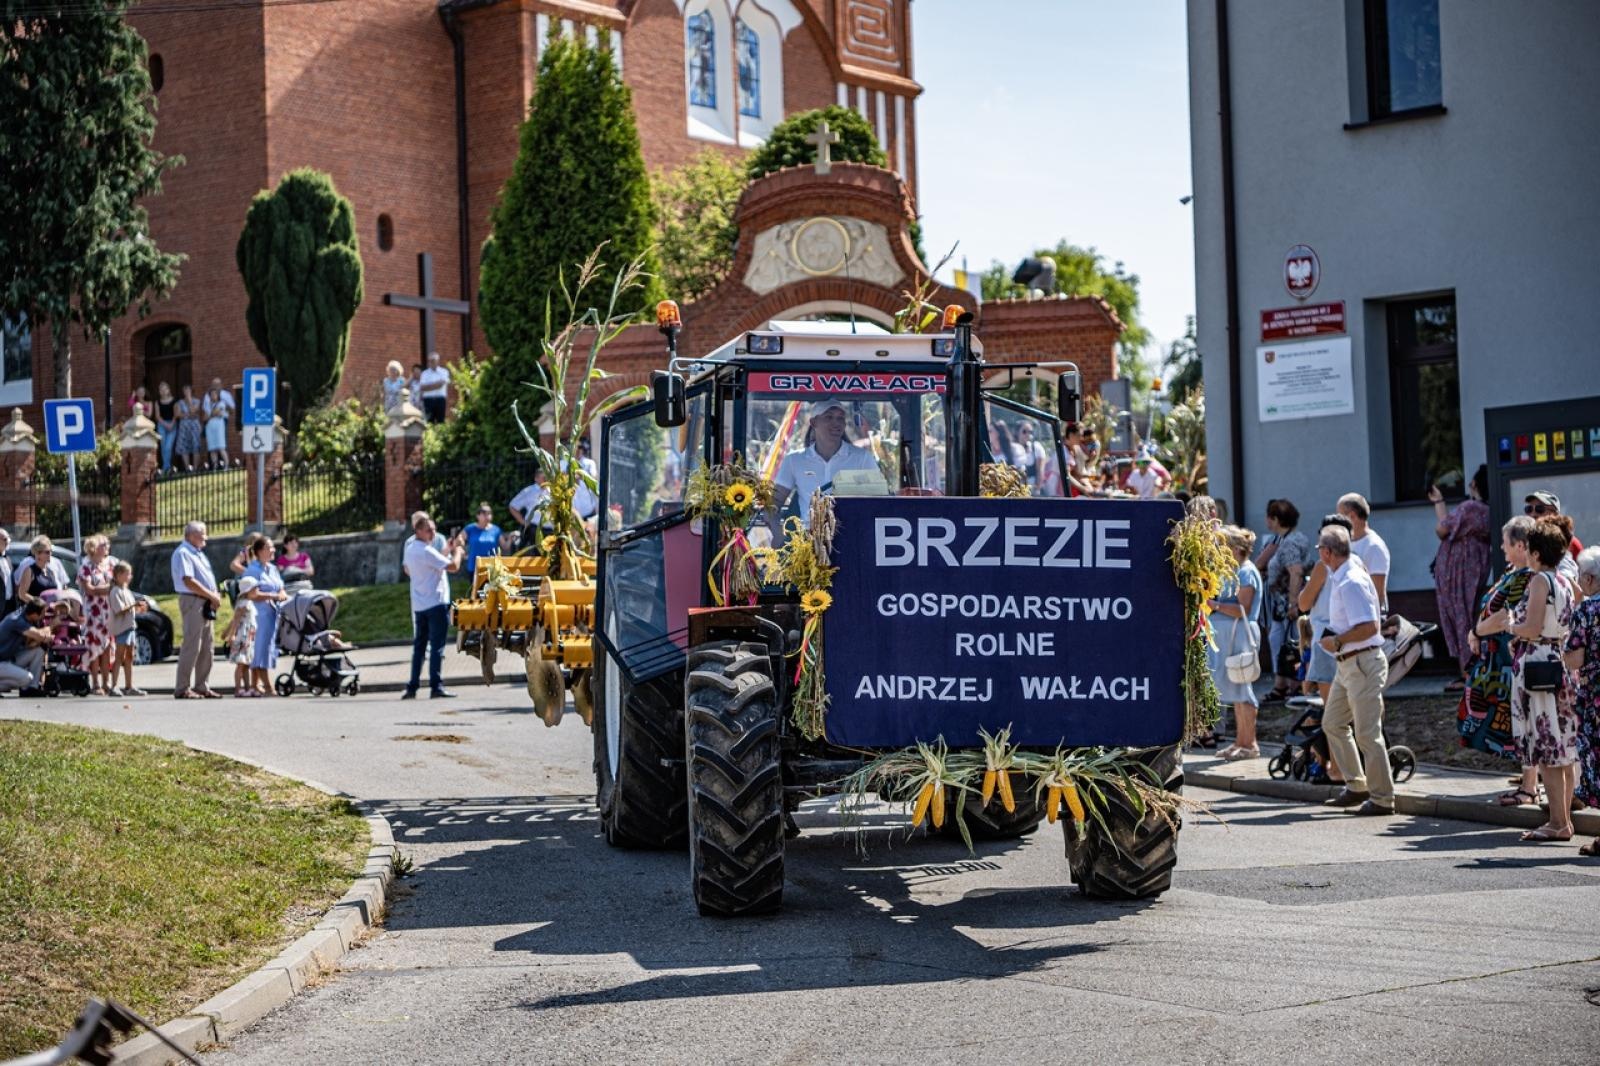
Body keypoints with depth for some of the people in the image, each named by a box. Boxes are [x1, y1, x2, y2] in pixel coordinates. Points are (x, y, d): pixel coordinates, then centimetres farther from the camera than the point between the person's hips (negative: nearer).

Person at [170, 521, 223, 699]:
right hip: (192, 601, -10)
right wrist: (212, 596, -15)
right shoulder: (183, 553, -10)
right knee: (191, 646, -10)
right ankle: (182, 689, -8)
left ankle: (202, 687, 15)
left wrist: (215, 597, 5)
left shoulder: (199, 553, 21)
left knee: (206, 648, 10)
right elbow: (189, 581, -19)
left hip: (206, 604, 10)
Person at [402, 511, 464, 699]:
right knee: (437, 647, -6)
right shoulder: (426, 551, -16)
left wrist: (447, 550, 19)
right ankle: (436, 687, -8)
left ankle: (412, 687, 11)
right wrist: (458, 548, -3)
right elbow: (453, 566, -19)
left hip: (419, 605, 8)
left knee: (419, 646, 11)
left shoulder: (410, 549, 11)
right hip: (436, 603, -8)